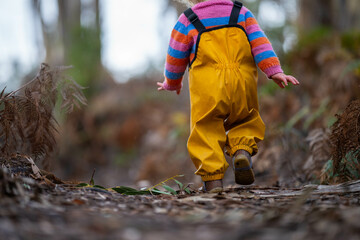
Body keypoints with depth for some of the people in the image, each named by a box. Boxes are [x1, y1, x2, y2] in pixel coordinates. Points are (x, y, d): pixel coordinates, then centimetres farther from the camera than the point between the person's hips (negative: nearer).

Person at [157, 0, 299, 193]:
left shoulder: (186, 22, 11)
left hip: (207, 89, -2)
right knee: (245, 121, 22)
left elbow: (175, 60, 18)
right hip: (242, 87, 2)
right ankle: (242, 150, -6)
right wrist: (275, 71, -3)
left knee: (206, 130, 5)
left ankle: (212, 178, -8)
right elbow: (259, 43, 3)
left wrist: (171, 84, 35)